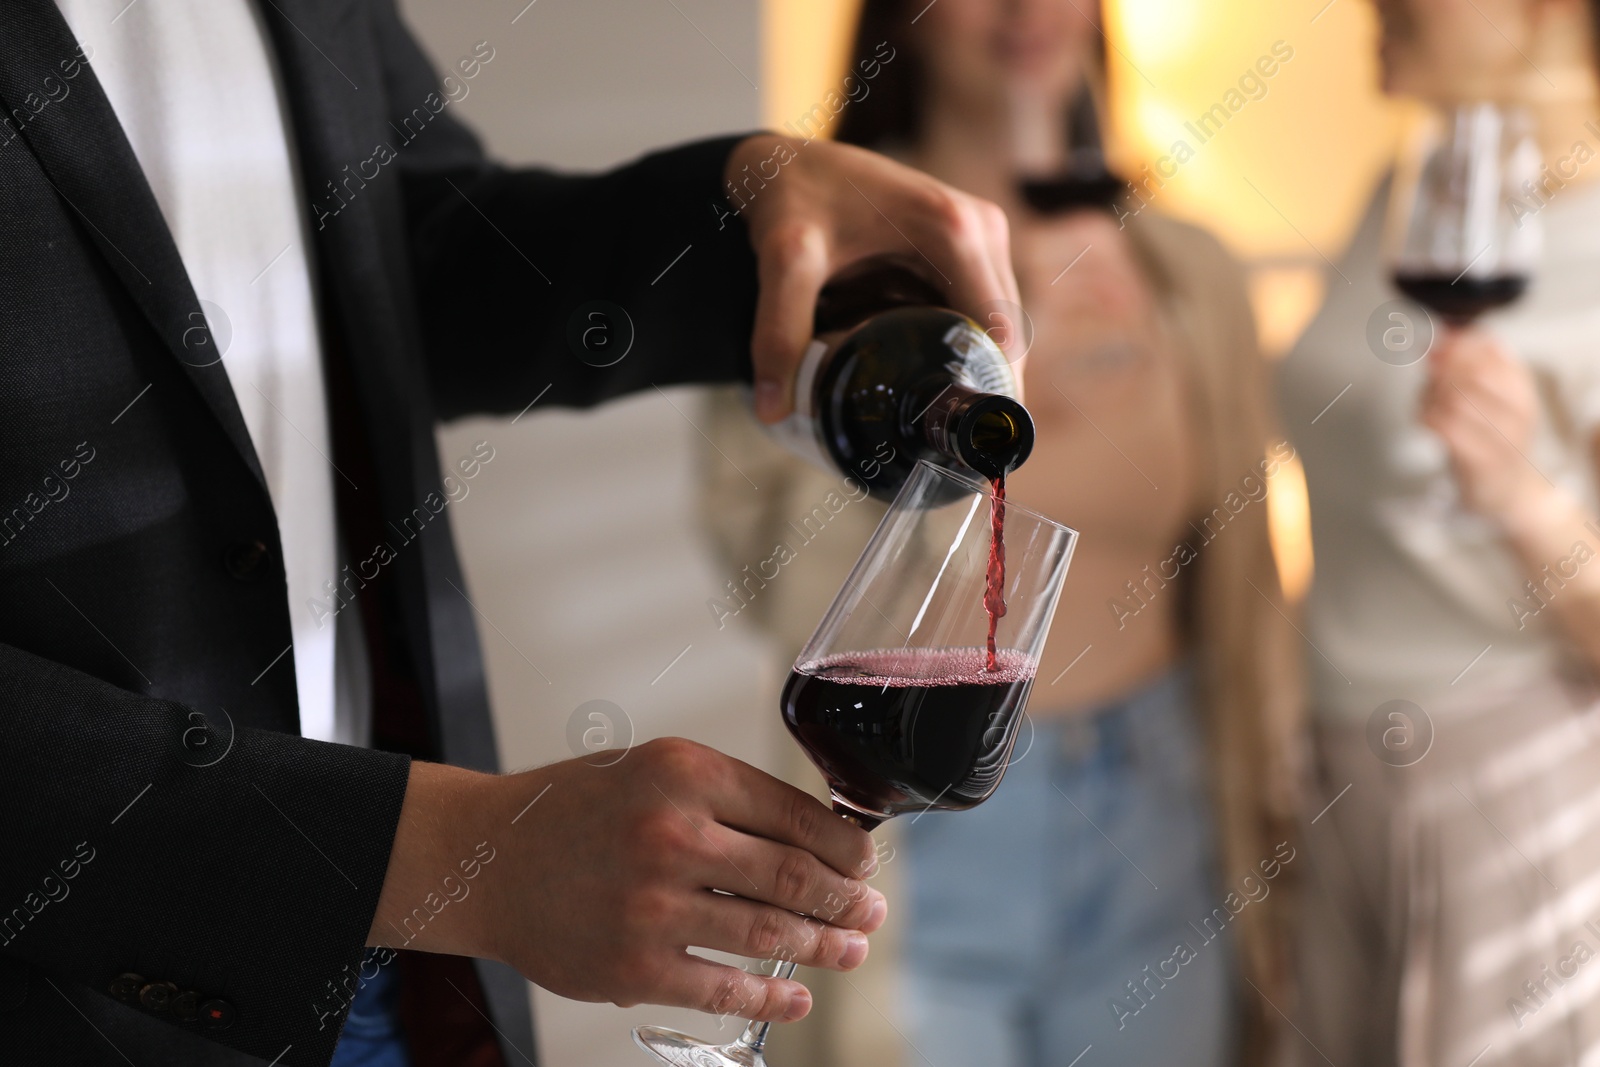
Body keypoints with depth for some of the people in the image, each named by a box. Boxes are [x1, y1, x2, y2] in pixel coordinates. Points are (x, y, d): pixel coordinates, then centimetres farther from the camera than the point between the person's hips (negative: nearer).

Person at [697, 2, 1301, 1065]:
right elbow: (775, 581, -17)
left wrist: (1271, 835, 10)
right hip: (915, 852, -3)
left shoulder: (1190, 274, 2)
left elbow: (1241, 605, 8)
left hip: (1156, 834, 3)